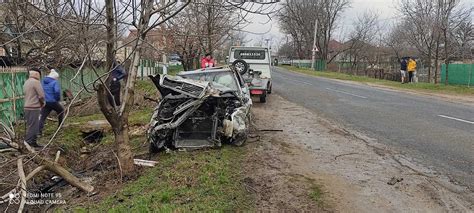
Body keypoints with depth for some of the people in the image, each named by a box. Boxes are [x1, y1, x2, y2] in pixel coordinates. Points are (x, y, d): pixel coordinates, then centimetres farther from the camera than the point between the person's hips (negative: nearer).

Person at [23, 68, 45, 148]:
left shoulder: (26, 82, 15)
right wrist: (42, 102, 5)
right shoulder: (36, 82, -12)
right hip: (34, 107, -9)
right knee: (33, 126, -5)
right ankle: (28, 142, -4)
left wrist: (40, 102, 12)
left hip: (27, 107, 9)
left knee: (30, 125, 14)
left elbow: (27, 95, 18)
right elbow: (41, 95, -15)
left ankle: (33, 142, 18)